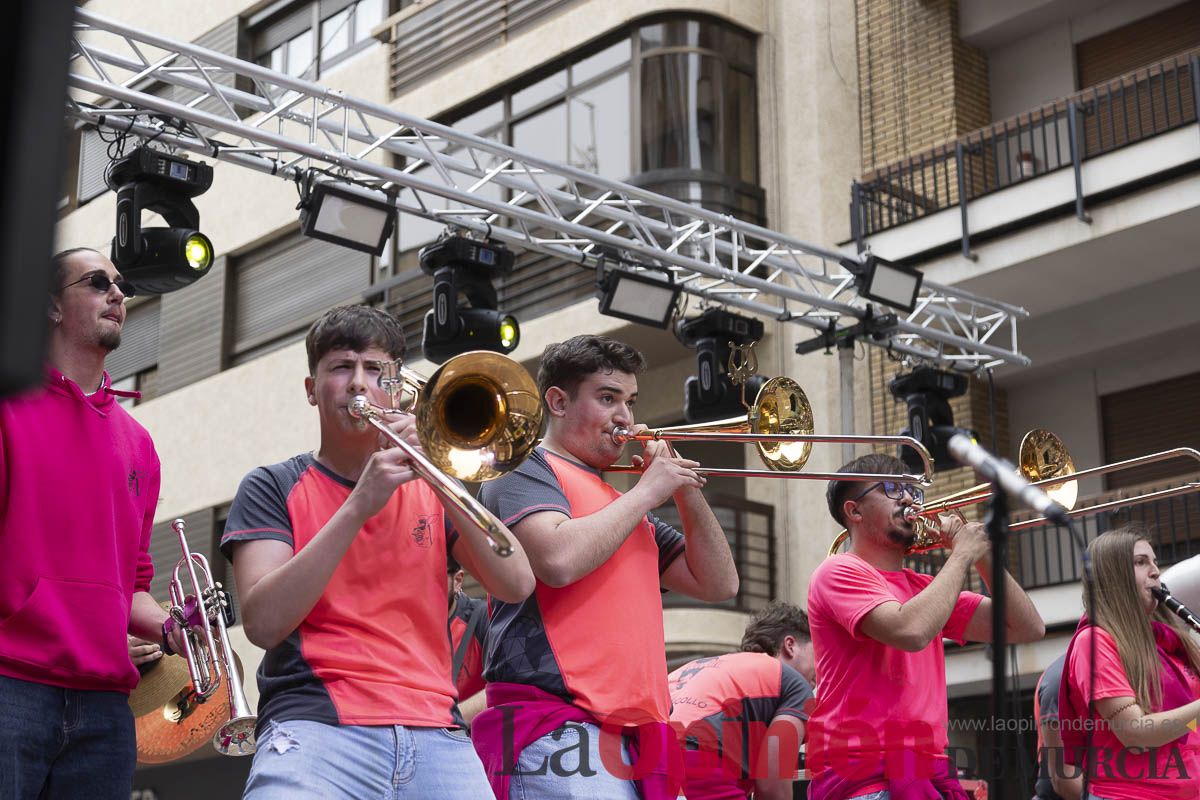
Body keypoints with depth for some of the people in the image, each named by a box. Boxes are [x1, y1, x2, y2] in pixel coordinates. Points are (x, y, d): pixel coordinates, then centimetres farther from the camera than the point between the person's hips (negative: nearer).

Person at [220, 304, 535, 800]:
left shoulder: (427, 489, 19)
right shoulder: (273, 488, 11)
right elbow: (263, 623, -6)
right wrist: (358, 506, -12)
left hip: (435, 735, 3)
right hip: (317, 726, -3)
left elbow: (516, 585, 5)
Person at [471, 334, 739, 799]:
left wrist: (686, 491, 11)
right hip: (556, 731, -8)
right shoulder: (525, 468, 3)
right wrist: (648, 491, -4)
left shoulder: (624, 508, 27)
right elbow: (559, 560, -17)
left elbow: (719, 585, 23)